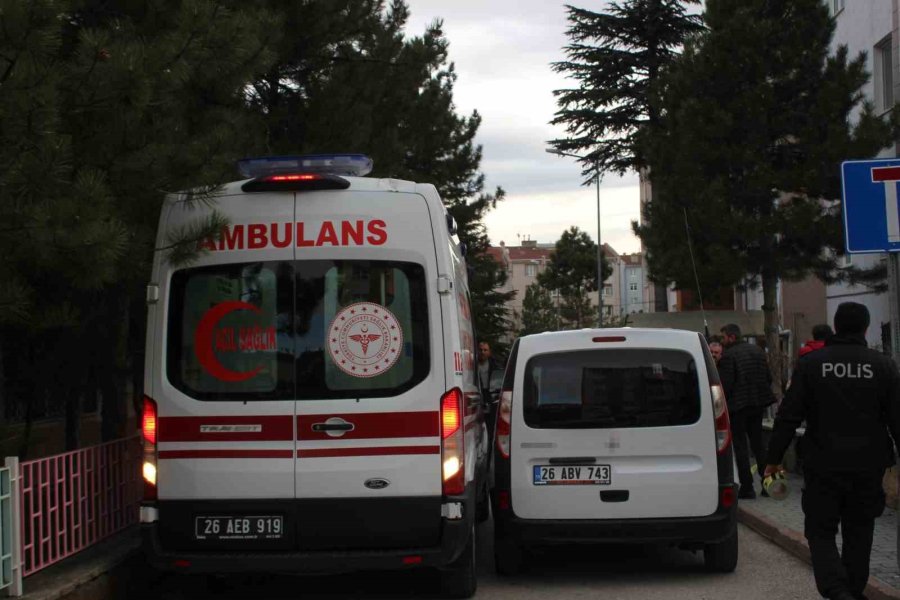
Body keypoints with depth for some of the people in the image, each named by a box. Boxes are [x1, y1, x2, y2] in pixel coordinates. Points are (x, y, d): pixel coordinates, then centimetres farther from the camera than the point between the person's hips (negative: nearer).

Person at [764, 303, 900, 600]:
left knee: (820, 531, 5)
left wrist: (774, 458, 2)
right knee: (858, 531, 16)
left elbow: (788, 416, -5)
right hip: (868, 465, 2)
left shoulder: (810, 363, -5)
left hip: (823, 466, -1)